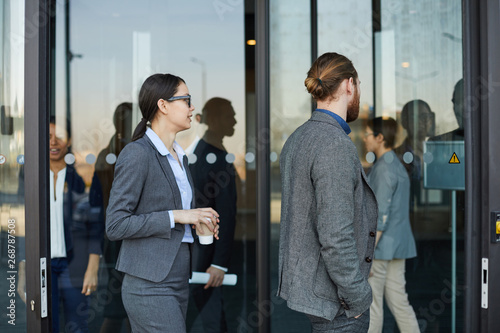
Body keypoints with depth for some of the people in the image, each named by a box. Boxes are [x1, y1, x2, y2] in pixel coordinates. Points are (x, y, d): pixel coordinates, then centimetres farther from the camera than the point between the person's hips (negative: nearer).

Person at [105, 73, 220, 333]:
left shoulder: (179, 156, 14)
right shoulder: (136, 153, -13)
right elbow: (115, 226, -17)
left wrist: (195, 219, 4)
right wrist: (176, 216, -18)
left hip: (177, 282, 9)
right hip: (150, 287, -8)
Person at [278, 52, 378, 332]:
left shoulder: (298, 138, 9)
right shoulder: (336, 146, -20)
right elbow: (336, 236, -25)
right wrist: (358, 297, -15)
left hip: (303, 280, 10)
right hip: (333, 298, -9)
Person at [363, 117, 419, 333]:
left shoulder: (384, 168, -15)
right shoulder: (399, 167, 15)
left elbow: (381, 214, -20)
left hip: (381, 245, -9)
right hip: (399, 244, 9)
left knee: (370, 301, 1)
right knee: (397, 300, 10)